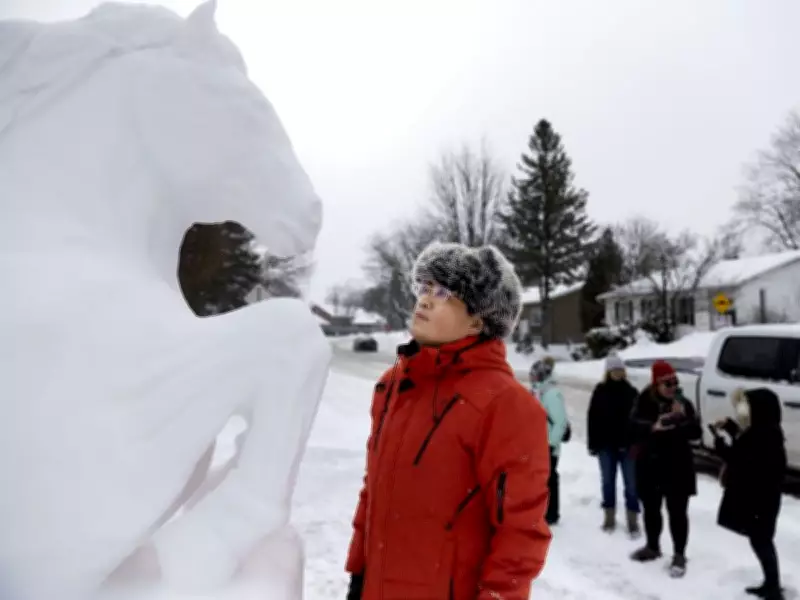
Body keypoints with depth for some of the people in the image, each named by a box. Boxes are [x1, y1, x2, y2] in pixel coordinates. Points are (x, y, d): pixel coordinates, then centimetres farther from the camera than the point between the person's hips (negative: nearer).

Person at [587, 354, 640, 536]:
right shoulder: (600, 391, -1)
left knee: (631, 484, 3)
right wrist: (593, 443, -2)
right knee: (608, 482, 11)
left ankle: (633, 521, 12)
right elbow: (592, 419, 1)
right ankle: (609, 517, 24)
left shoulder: (631, 392, -1)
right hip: (606, 445, 1)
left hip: (628, 445, -1)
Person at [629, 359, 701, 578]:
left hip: (677, 466, -2)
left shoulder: (683, 404, -4)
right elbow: (634, 427, -15)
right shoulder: (644, 403, -4)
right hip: (649, 465, 2)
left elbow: (696, 433, -10)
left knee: (677, 512, 2)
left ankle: (679, 556, 15)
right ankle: (652, 547, 34)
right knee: (650, 510, 16)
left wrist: (682, 418, -27)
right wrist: (653, 428, -32)